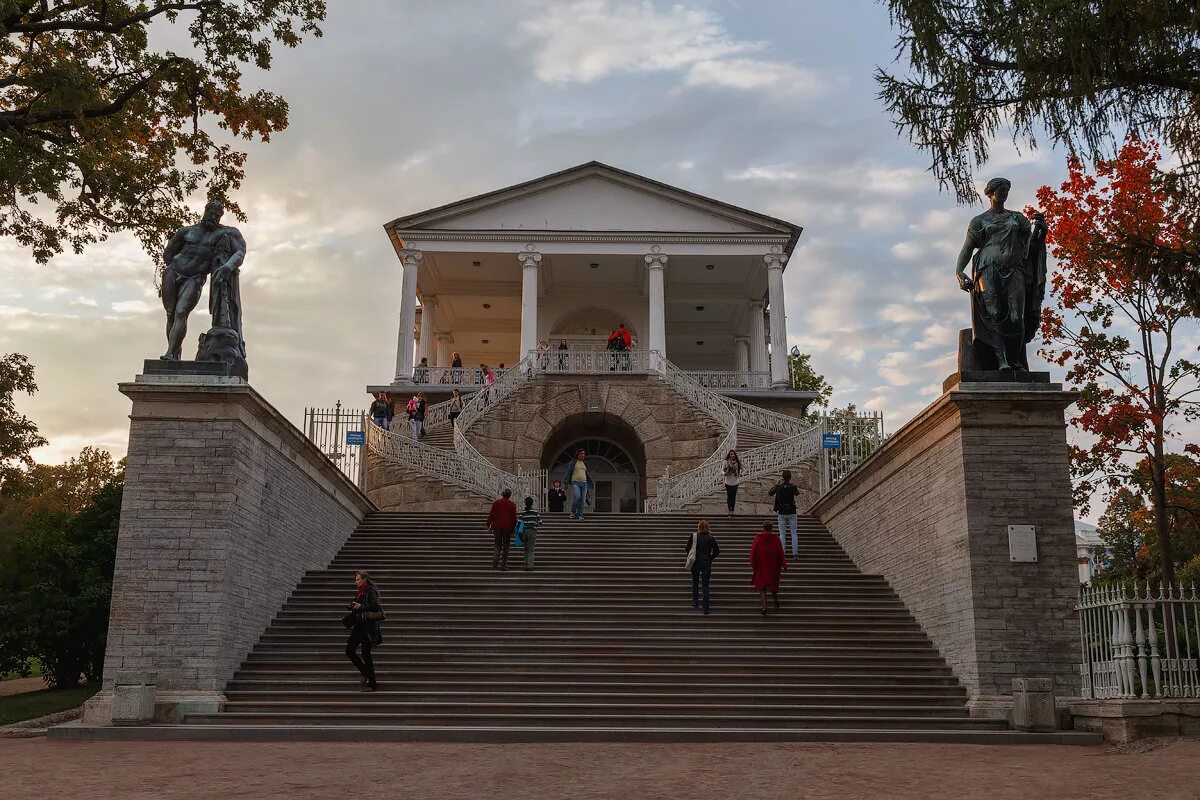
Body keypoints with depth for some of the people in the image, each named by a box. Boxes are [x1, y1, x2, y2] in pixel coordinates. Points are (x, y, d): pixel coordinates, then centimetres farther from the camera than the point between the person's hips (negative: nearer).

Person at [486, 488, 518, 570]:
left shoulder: (496, 503, 1)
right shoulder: (512, 505, -1)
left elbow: (491, 515, 1)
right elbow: (514, 518, 0)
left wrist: (488, 525, 8)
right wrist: (513, 528, 8)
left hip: (497, 526, 1)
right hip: (507, 528, -1)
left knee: (497, 545, 13)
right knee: (506, 546, 6)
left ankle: (495, 562, -7)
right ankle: (503, 565, 4)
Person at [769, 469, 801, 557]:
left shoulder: (778, 487, -6)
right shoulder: (793, 486, -7)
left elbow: (770, 493, 11)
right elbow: (797, 493, 16)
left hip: (782, 513, 0)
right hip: (792, 513, 0)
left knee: (782, 533, 5)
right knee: (794, 533, 6)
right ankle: (795, 551, 2)